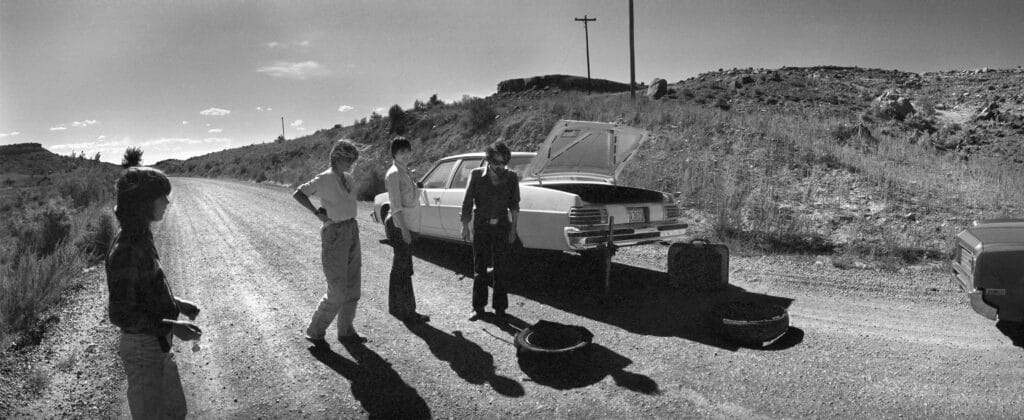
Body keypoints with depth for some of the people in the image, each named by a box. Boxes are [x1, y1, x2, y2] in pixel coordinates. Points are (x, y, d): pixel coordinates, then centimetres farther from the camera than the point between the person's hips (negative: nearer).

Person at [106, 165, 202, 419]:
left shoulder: (141, 238, 3)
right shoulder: (125, 251, -25)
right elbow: (121, 314, -23)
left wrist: (177, 303, 11)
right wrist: (172, 326, -24)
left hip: (158, 345, 9)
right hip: (142, 349, -9)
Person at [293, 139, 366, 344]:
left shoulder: (349, 179, 9)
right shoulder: (324, 179, -12)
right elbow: (298, 194, -16)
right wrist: (318, 214, -17)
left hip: (352, 232, 8)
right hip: (334, 235, -7)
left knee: (352, 288, 12)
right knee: (337, 292, -4)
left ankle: (346, 331, 25)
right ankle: (315, 331, 14)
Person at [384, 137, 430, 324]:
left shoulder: (405, 172, 14)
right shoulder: (394, 174, -14)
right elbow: (396, 205, -20)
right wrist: (404, 229, -25)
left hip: (402, 224, 10)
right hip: (397, 225, -10)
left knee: (399, 267, 15)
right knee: (404, 268, -5)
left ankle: (395, 307, 25)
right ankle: (407, 310, 2)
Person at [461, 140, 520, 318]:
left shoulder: (511, 178, -3)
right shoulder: (476, 175, -6)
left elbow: (514, 205, 3)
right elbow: (467, 202, -1)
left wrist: (513, 229, -1)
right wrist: (465, 226, -2)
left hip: (502, 226, 1)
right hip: (480, 226, -1)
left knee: (501, 269, 5)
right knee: (480, 267, 7)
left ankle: (499, 306, 17)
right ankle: (478, 305, 19)